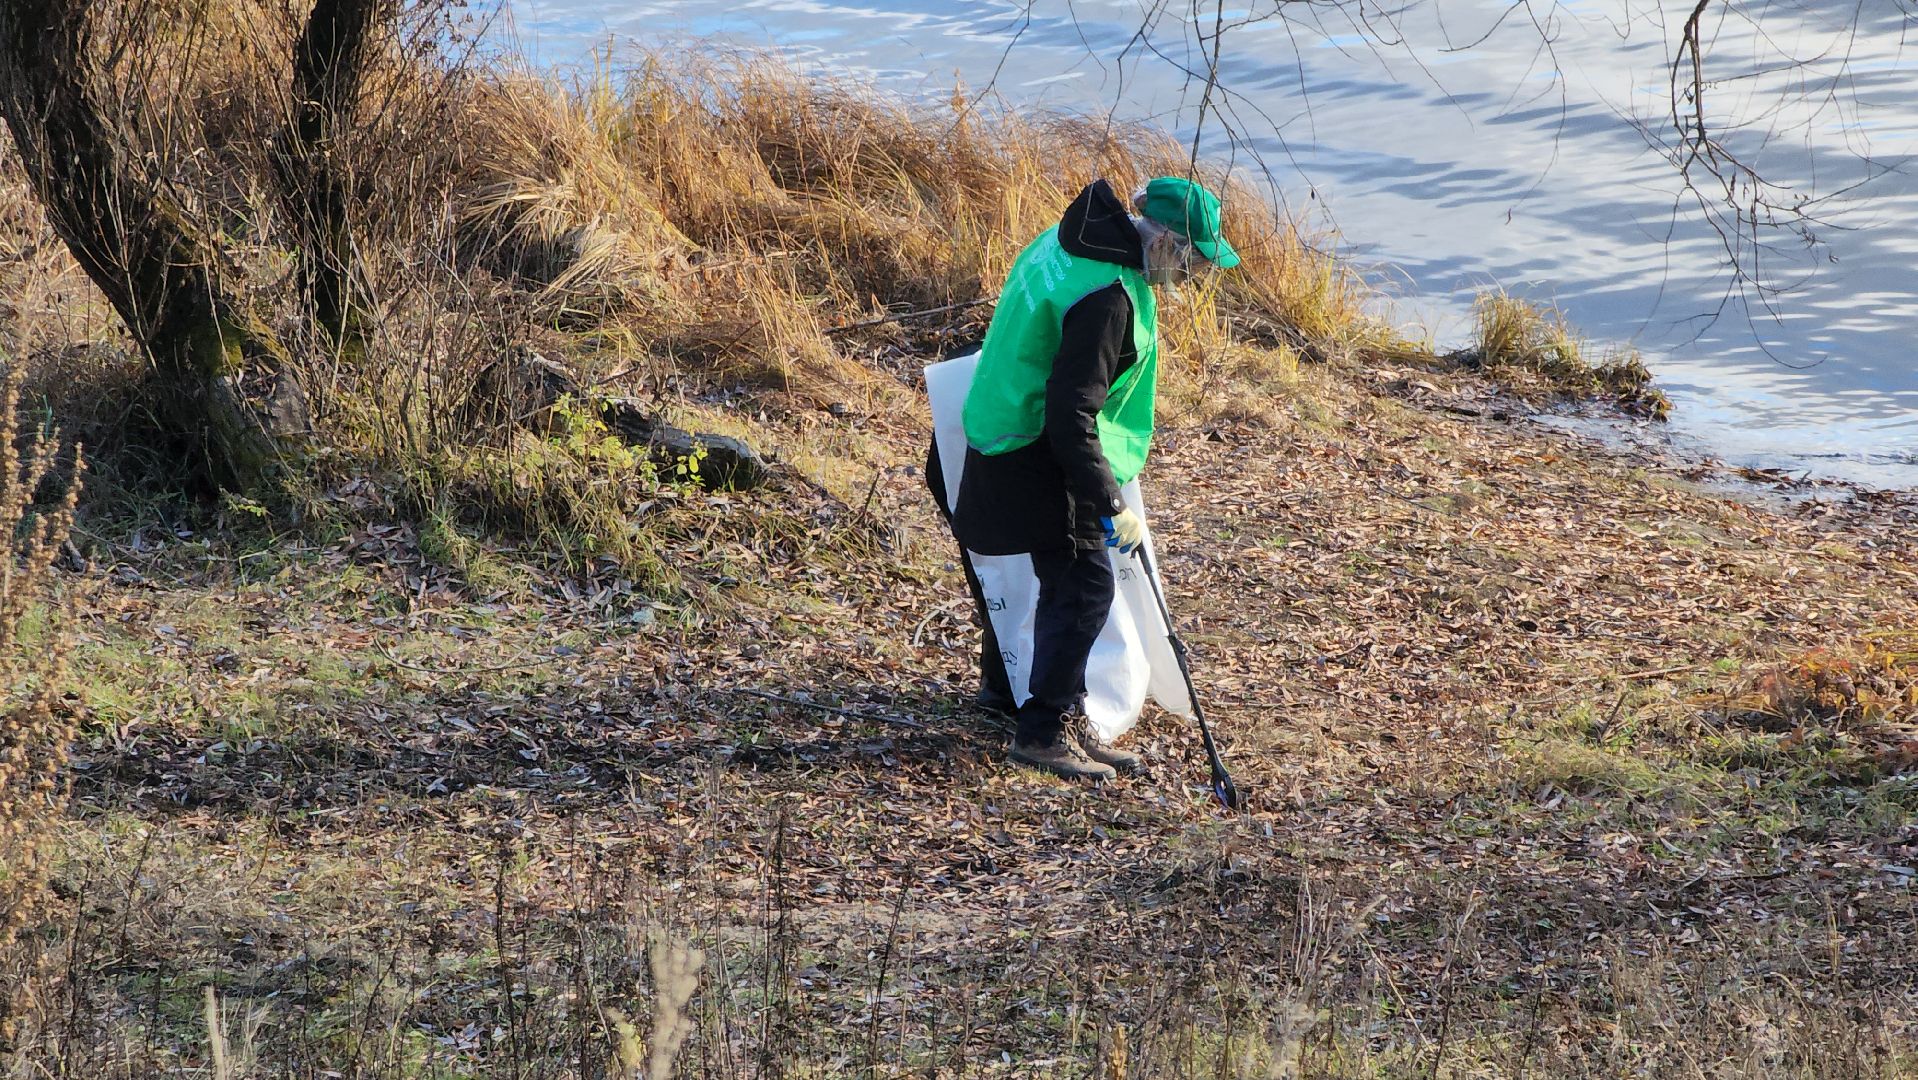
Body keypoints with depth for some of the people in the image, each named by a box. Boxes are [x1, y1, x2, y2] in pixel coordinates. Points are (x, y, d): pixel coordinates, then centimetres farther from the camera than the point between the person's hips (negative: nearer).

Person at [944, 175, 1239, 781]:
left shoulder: (1074, 241, 3)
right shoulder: (1107, 296, -28)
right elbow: (1071, 413, -29)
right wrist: (1110, 505, -26)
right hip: (1041, 457, -10)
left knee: (1068, 582, 15)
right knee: (1084, 585, -6)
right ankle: (1043, 729, 0)